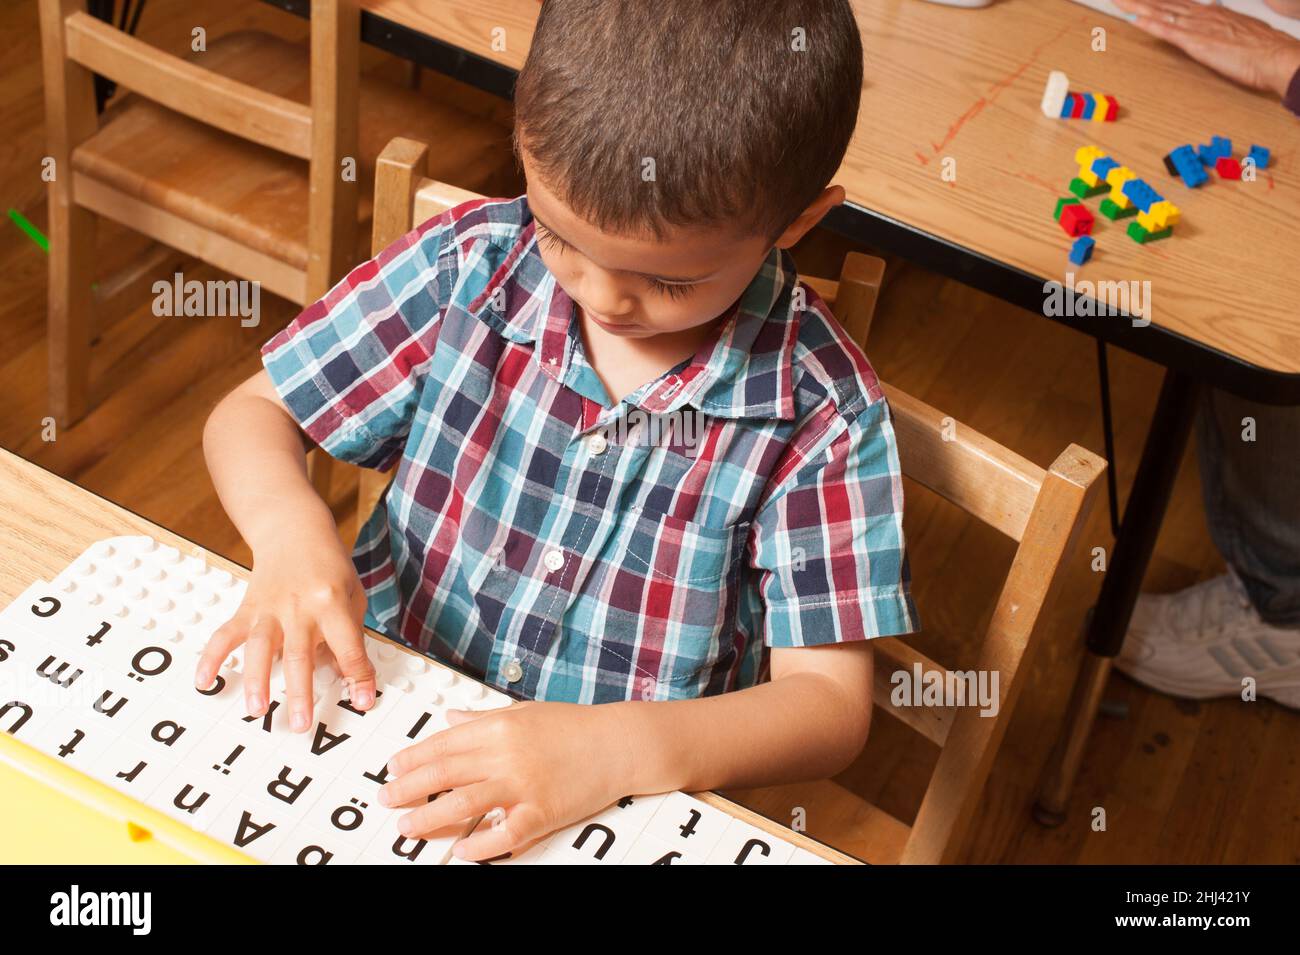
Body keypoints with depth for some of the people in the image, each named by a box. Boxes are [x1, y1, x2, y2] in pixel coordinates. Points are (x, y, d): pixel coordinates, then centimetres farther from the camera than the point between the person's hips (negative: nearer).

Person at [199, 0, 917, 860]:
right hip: (377, 709, 2)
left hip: (622, 814, -1)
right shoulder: (468, 264, -8)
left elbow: (830, 705, -13)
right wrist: (290, 525, -19)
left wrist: (617, 750, -29)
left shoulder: (820, 415, -14)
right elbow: (254, 413, 3)